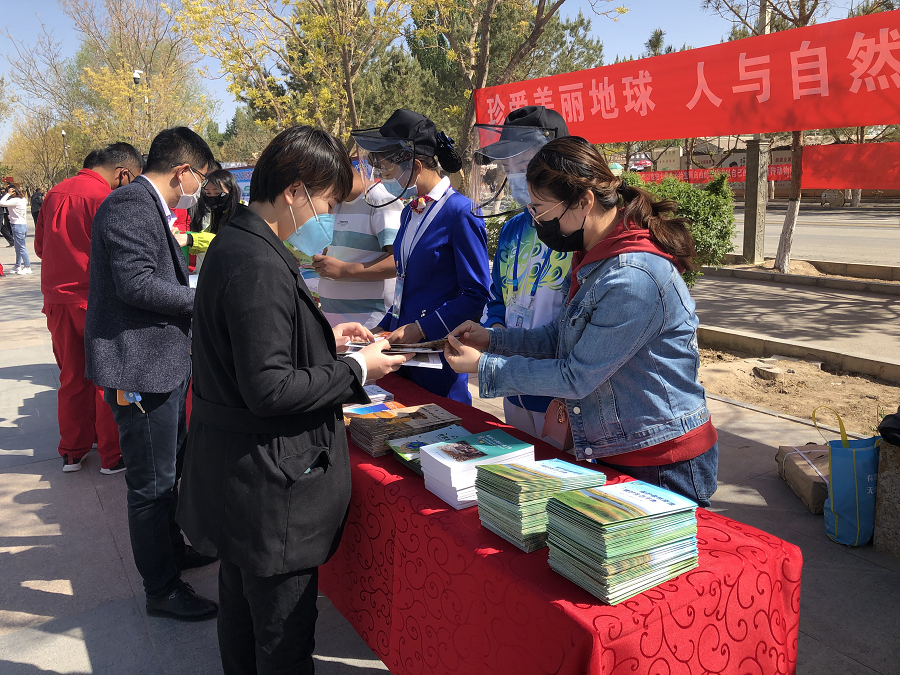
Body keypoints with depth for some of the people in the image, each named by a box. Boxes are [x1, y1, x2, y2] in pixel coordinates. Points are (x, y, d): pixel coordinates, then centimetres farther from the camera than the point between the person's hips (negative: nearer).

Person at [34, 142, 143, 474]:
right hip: (95, 302, -6)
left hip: (56, 299, 7)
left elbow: (40, 246, 16)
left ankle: (72, 452, 26)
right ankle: (111, 456, 14)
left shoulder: (54, 193, 8)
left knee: (72, 378, 16)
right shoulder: (105, 199, -15)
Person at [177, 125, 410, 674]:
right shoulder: (259, 264, -25)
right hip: (270, 485, -10)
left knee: (243, 601, 27)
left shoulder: (235, 243, 7)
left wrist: (324, 334, 11)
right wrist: (358, 370, -17)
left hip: (234, 478, 10)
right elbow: (268, 388, -26)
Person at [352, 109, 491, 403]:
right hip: (402, 346, 8)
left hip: (439, 353, -8)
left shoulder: (460, 212, -13)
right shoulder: (409, 212, 12)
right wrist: (384, 328, 10)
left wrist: (420, 328, -17)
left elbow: (476, 294, -16)